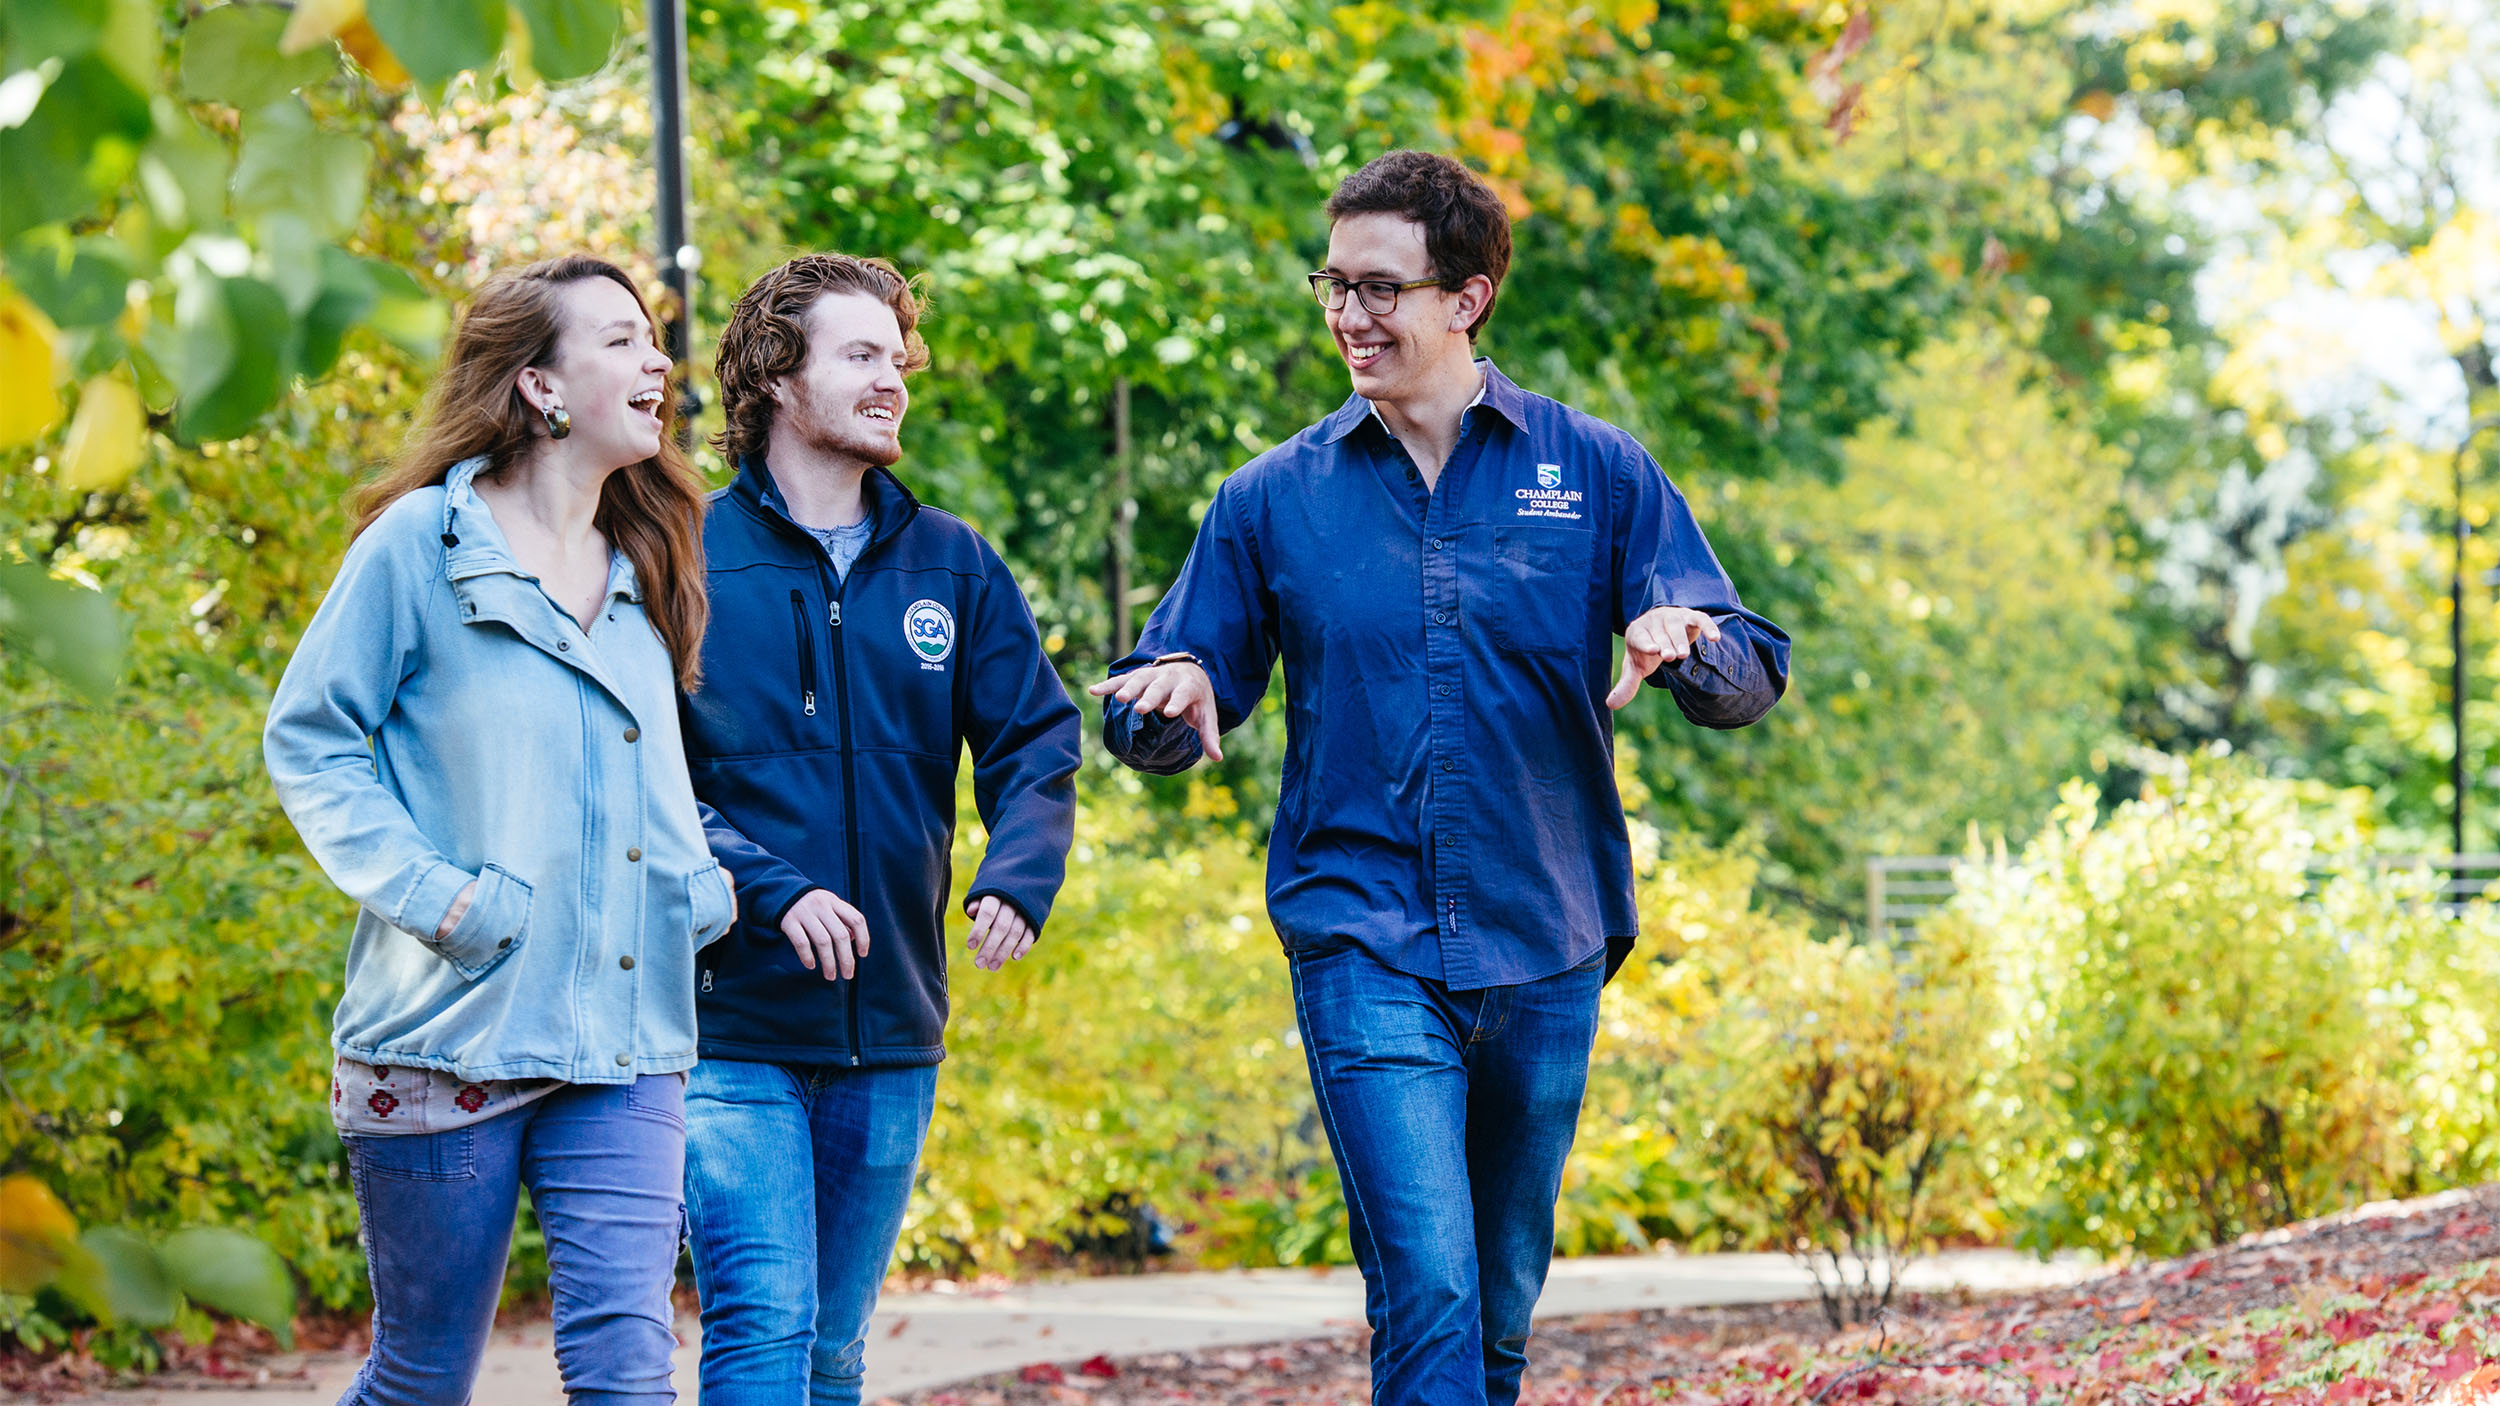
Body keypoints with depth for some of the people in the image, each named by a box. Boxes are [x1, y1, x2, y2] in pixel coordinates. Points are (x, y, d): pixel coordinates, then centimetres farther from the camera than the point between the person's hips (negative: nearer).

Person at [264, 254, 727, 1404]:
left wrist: (702, 882, 6)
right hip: (450, 1032, -4)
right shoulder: (422, 543, -3)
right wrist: (430, 890, -15)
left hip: (622, 1044, 4)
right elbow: (310, 739, -3)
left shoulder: (646, 574, 15)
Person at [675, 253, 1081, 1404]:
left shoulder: (951, 565, 10)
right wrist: (770, 889, -21)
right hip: (733, 1021, -4)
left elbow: (1035, 749, 6)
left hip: (892, 1030, 5)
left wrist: (1016, 880, -13)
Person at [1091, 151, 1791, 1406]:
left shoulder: (1596, 473, 4)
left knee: (1502, 1303, 13)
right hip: (1364, 944, -2)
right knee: (1426, 1290, -16)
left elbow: (1749, 680, 1)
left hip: (1545, 950, 2)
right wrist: (1168, 704, -17)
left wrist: (1687, 644, -23)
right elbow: (1164, 716, 8)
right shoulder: (1274, 499, 5)